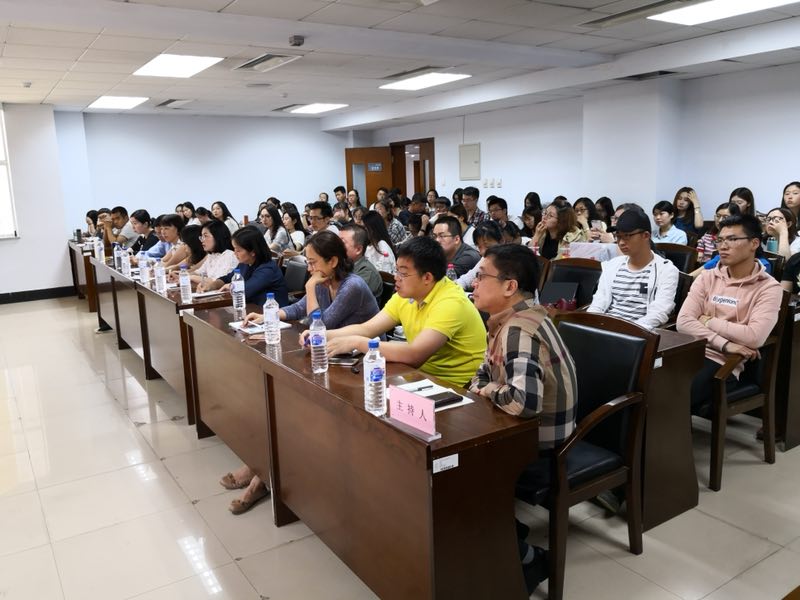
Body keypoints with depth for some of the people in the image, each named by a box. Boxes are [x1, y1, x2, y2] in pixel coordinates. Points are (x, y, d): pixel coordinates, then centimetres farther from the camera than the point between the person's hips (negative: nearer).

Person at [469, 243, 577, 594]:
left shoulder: (520, 330, -28)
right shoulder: (510, 317, 2)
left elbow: (524, 401, -42)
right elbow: (486, 373, 14)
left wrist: (488, 391, -22)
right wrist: (476, 391, -7)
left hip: (539, 440, -9)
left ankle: (526, 558, 14)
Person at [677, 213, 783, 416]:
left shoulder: (768, 288, 0)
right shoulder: (707, 277, 12)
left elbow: (754, 337, -15)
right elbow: (683, 322, -2)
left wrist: (708, 321, -4)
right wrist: (723, 344, -15)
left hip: (723, 363, -4)